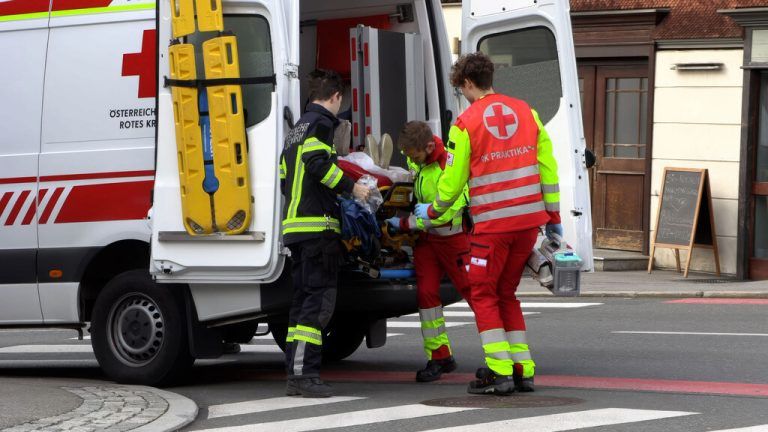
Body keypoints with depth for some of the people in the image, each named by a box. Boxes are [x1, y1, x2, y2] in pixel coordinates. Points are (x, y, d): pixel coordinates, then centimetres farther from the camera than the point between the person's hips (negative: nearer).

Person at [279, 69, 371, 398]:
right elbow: (318, 162, -21)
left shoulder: (298, 128, 24)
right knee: (319, 299, -10)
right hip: (318, 225, -10)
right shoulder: (321, 122, -4)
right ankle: (305, 374, -15)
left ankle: (294, 374, 10)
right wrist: (351, 188, -13)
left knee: (303, 299, 11)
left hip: (294, 225, 10)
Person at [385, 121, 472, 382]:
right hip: (426, 237, 7)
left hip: (454, 236, -7)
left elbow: (444, 213, -26)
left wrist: (404, 224, -19)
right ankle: (439, 357, 5)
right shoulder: (415, 160, 0)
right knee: (426, 292, -1)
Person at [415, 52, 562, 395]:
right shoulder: (525, 112, 9)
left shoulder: (466, 123, -5)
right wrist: (553, 216, 17)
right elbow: (547, 167, 9)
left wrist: (431, 212, 19)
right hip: (529, 220, 5)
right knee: (506, 293, 16)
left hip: (492, 224, -5)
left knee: (484, 295, 6)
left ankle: (499, 372, -2)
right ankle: (523, 371, 13)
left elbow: (453, 180, 0)